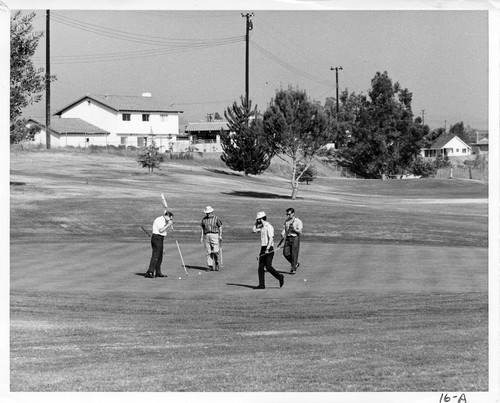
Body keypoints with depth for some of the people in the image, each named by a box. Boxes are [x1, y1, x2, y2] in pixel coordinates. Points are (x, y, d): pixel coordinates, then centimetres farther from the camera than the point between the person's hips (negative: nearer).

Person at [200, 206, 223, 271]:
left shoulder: (216, 218, 2)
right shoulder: (204, 219, 11)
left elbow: (220, 227, 4)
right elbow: (203, 228, 16)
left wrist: (220, 236, -5)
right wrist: (202, 237, 9)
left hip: (214, 235, -3)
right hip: (207, 236, 3)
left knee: (215, 251, -11)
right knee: (208, 252, 0)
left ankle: (217, 263, 12)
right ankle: (210, 266, 2)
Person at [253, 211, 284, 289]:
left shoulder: (269, 227, -13)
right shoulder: (262, 227, 15)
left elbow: (271, 238, -21)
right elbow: (254, 230, 25)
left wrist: (267, 249, -28)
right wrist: (256, 222, 14)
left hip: (269, 248, -9)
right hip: (263, 248, 9)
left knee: (268, 267, -15)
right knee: (261, 267, 4)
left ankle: (280, 277, 2)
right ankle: (261, 284, 4)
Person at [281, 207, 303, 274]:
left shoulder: (298, 221, -4)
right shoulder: (287, 221, 14)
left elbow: (300, 231, -10)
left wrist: (294, 229, -25)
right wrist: (283, 233, 1)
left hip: (295, 238, -6)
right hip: (288, 238, 6)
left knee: (294, 254, -5)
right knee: (286, 253, -2)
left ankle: (293, 269, 4)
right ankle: (295, 264, 20)